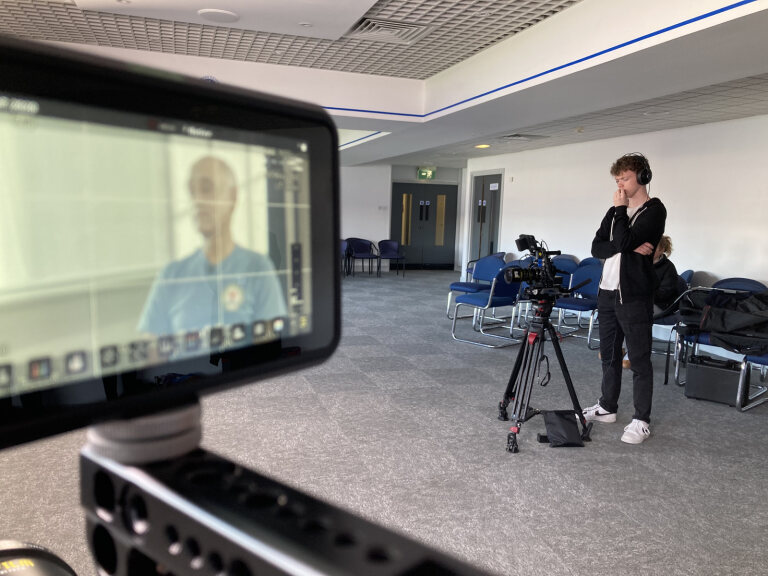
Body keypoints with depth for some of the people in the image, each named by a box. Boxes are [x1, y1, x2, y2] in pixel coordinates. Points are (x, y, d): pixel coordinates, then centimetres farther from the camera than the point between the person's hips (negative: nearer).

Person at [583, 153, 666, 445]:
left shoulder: (654, 210, -7)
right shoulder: (617, 211, 14)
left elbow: (623, 241, -22)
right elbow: (597, 248, 2)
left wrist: (620, 209, -9)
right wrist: (630, 248, -13)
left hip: (634, 296, -7)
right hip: (607, 292, 7)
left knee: (639, 360, 0)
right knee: (609, 355, 16)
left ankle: (642, 421, 10)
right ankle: (607, 407, 29)